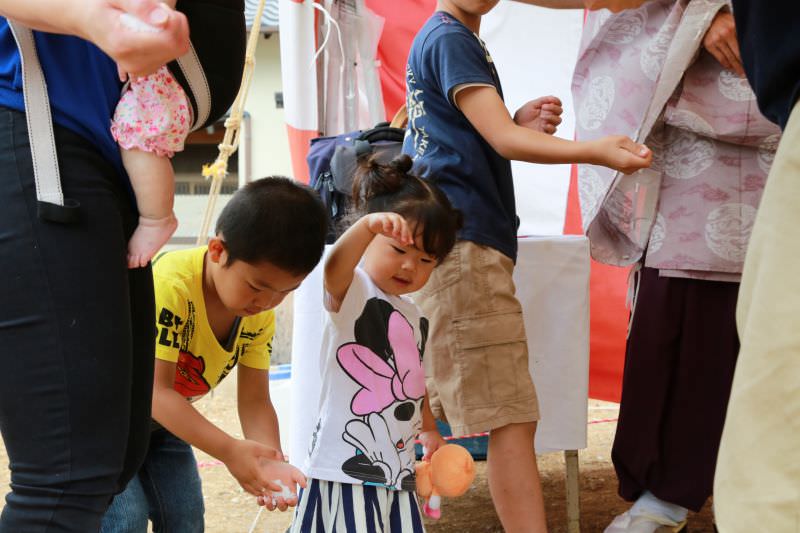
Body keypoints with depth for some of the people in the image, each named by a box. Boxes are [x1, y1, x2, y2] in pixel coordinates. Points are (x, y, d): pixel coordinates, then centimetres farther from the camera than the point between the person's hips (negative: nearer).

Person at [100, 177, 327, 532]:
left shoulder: (259, 314, -13)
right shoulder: (170, 283, -36)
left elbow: (254, 400, -11)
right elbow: (154, 390, -37)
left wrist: (271, 461, -31)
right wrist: (229, 451, -44)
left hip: (161, 419, 7)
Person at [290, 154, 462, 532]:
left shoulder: (414, 316, 15)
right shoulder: (351, 292, -10)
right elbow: (334, 268, -35)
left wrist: (429, 429, 30)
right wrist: (368, 225, -51)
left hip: (397, 471, 8)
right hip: (346, 468, -8)